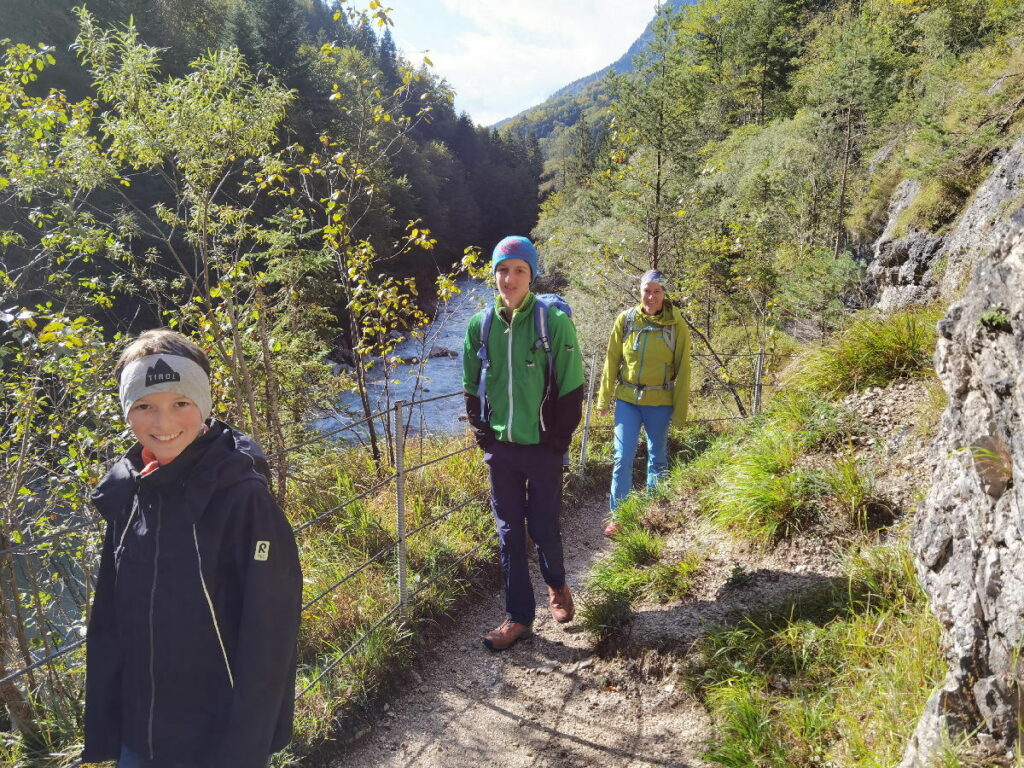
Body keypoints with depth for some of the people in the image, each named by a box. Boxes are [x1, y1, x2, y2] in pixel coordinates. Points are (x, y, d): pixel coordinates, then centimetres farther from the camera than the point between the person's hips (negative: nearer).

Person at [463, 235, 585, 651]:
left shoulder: (554, 322, -9)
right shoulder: (480, 325, 1)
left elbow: (572, 388, -7)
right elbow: (472, 388, 10)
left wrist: (557, 441, -8)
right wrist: (484, 437, 4)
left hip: (542, 448, -3)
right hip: (500, 447, 3)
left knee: (544, 530, 8)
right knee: (509, 534, 10)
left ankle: (556, 585, 39)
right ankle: (519, 617, 23)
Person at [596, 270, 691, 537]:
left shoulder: (676, 325, -5)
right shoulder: (626, 320, -2)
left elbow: (682, 369, -2)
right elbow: (612, 361, 4)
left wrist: (680, 411, -3)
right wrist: (604, 398, 4)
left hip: (659, 402, 0)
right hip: (627, 399, 0)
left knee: (657, 458, 13)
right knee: (623, 458, -2)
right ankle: (616, 515, 10)